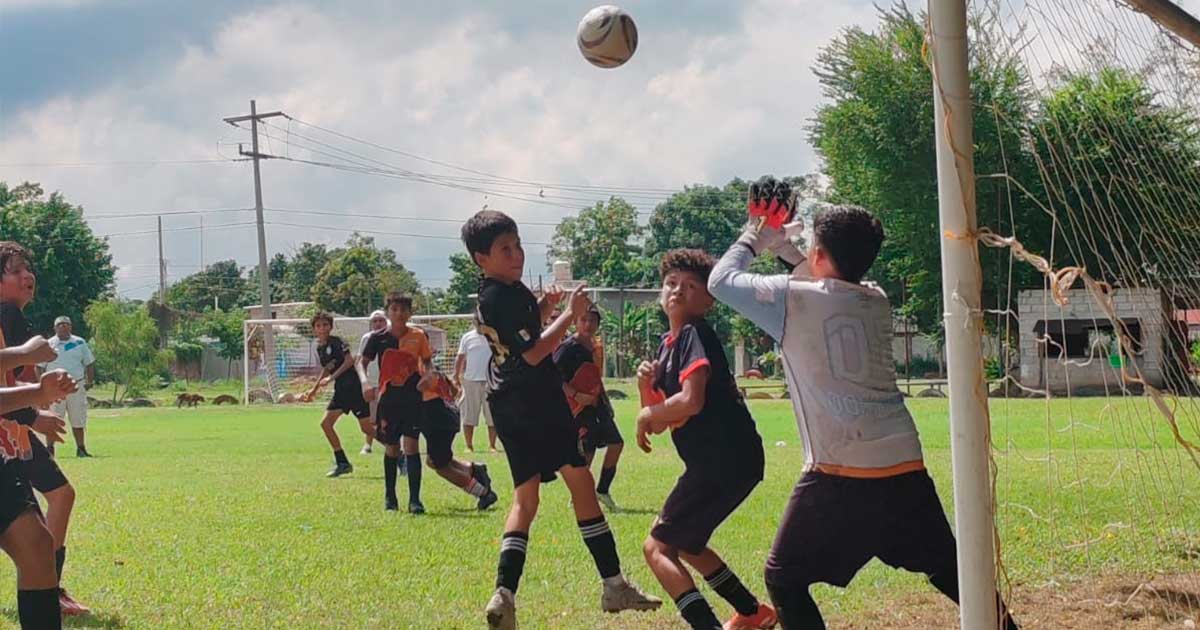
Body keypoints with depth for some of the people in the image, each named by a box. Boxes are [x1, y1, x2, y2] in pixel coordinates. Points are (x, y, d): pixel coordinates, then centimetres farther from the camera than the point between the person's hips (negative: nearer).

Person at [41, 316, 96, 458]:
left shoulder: (79, 343, 9)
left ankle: (80, 448, 17)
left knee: (78, 419, 8)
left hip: (77, 386, 2)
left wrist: (90, 381, 0)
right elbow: (39, 367, 4)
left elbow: (89, 363, 12)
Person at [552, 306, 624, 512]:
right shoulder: (568, 347, -13)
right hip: (578, 407, -8)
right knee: (586, 452, -8)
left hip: (597, 403, 8)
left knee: (616, 443, 2)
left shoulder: (596, 346, 12)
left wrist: (607, 404, 21)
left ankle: (603, 491, 16)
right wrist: (575, 394, -28)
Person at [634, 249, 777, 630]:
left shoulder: (696, 335, -12)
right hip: (719, 461, 10)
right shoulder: (668, 343, 16)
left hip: (725, 461, -10)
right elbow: (658, 419, 17)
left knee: (658, 547, -8)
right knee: (684, 542, 26)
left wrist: (646, 416, -9)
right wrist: (645, 386, -3)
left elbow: (690, 402, -27)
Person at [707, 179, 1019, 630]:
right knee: (949, 572, 18)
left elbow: (721, 280, 13)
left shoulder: (792, 298, -2)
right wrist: (785, 250, 39)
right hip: (906, 467, 5)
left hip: (840, 476, -5)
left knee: (784, 579, 7)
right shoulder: (877, 303, 14)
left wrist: (751, 240, 29)